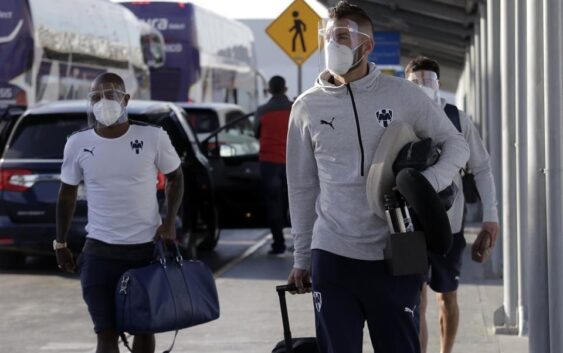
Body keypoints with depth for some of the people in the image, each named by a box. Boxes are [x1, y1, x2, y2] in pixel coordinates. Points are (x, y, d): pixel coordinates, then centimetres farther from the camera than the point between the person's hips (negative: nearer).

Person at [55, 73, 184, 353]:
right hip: (100, 253, 0)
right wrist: (60, 243, 13)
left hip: (148, 249, 0)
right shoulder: (78, 144, -3)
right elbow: (67, 193, 10)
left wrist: (169, 221, -5)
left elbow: (175, 177, 8)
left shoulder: (153, 138, -6)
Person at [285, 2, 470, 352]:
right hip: (332, 257, 1)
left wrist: (427, 184, -14)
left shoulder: (402, 94, 0)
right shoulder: (308, 107, 5)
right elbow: (302, 188, 10)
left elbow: (456, 144, 7)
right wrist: (301, 258, 11)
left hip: (396, 257, -1)